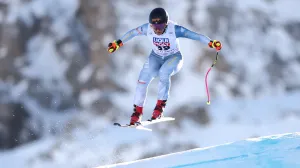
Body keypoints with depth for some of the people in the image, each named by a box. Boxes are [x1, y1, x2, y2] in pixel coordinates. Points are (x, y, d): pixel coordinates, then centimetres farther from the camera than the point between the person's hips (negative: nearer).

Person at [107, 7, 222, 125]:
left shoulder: (174, 29, -29)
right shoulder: (147, 29, -21)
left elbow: (195, 36, -31)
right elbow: (132, 33, -3)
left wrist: (211, 43, -42)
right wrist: (118, 43, 4)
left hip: (173, 58, -3)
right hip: (156, 57, 3)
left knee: (164, 72, -34)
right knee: (144, 77, -21)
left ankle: (161, 105, -20)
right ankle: (137, 111, -9)